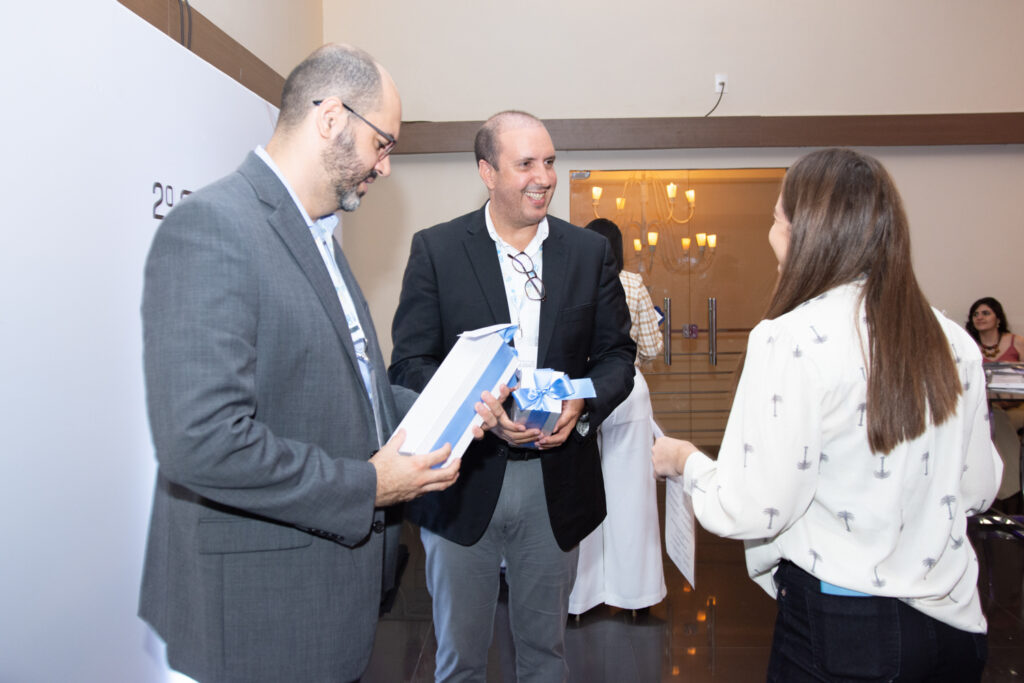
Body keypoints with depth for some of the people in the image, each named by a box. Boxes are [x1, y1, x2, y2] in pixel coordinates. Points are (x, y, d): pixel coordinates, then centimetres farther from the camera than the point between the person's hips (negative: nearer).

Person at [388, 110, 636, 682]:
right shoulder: (436, 249, -4)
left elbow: (617, 352, 6)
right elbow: (410, 363, -7)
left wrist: (582, 404, -15)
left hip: (556, 479, 2)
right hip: (464, 480, -2)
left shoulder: (591, 252, 4)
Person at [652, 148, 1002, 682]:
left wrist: (684, 460, -2)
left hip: (841, 628, -6)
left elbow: (753, 511, -21)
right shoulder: (953, 342, -2)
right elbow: (977, 489, 8)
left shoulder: (793, 339, -21)